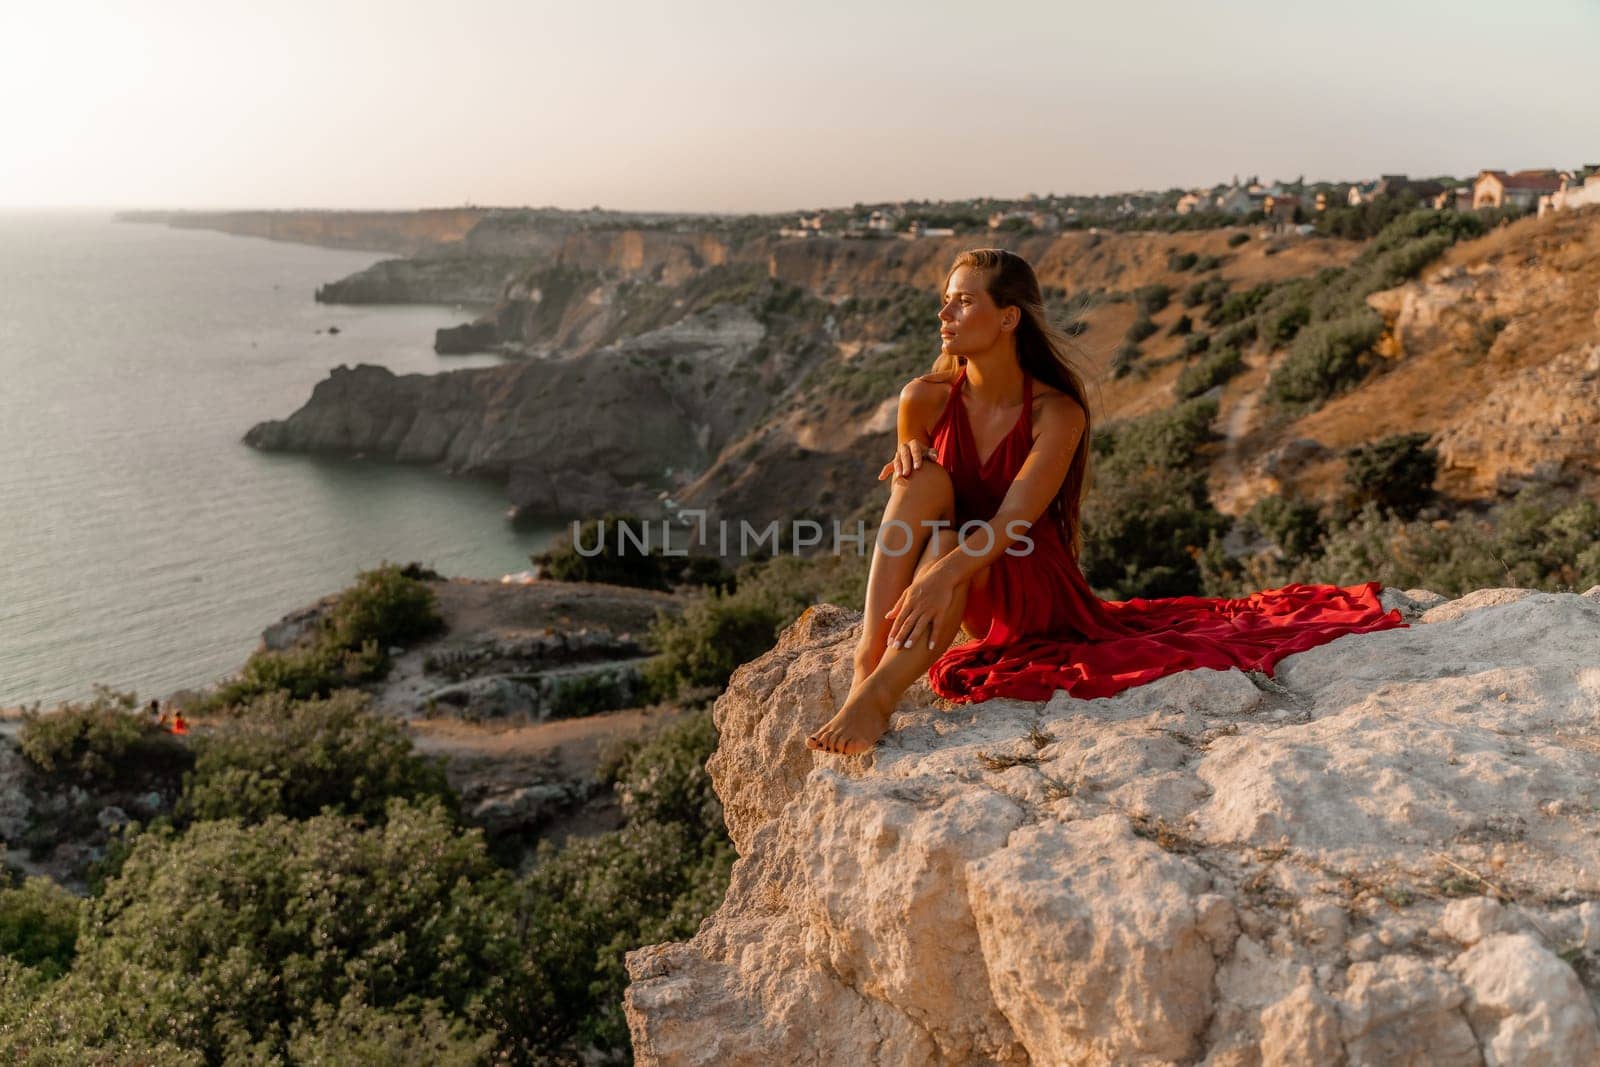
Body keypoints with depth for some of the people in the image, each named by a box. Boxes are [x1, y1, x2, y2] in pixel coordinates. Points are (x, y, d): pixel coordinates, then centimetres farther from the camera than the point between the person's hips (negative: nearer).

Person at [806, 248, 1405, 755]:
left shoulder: (1057, 413, -14)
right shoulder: (925, 400, -6)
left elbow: (1012, 522, -27)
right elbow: (906, 490, 11)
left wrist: (945, 572, -45)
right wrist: (909, 452, -14)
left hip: (1032, 591, -3)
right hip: (957, 587, 3)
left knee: (945, 549, -35)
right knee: (923, 475, -27)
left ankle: (878, 695, -47)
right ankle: (867, 655, -39)